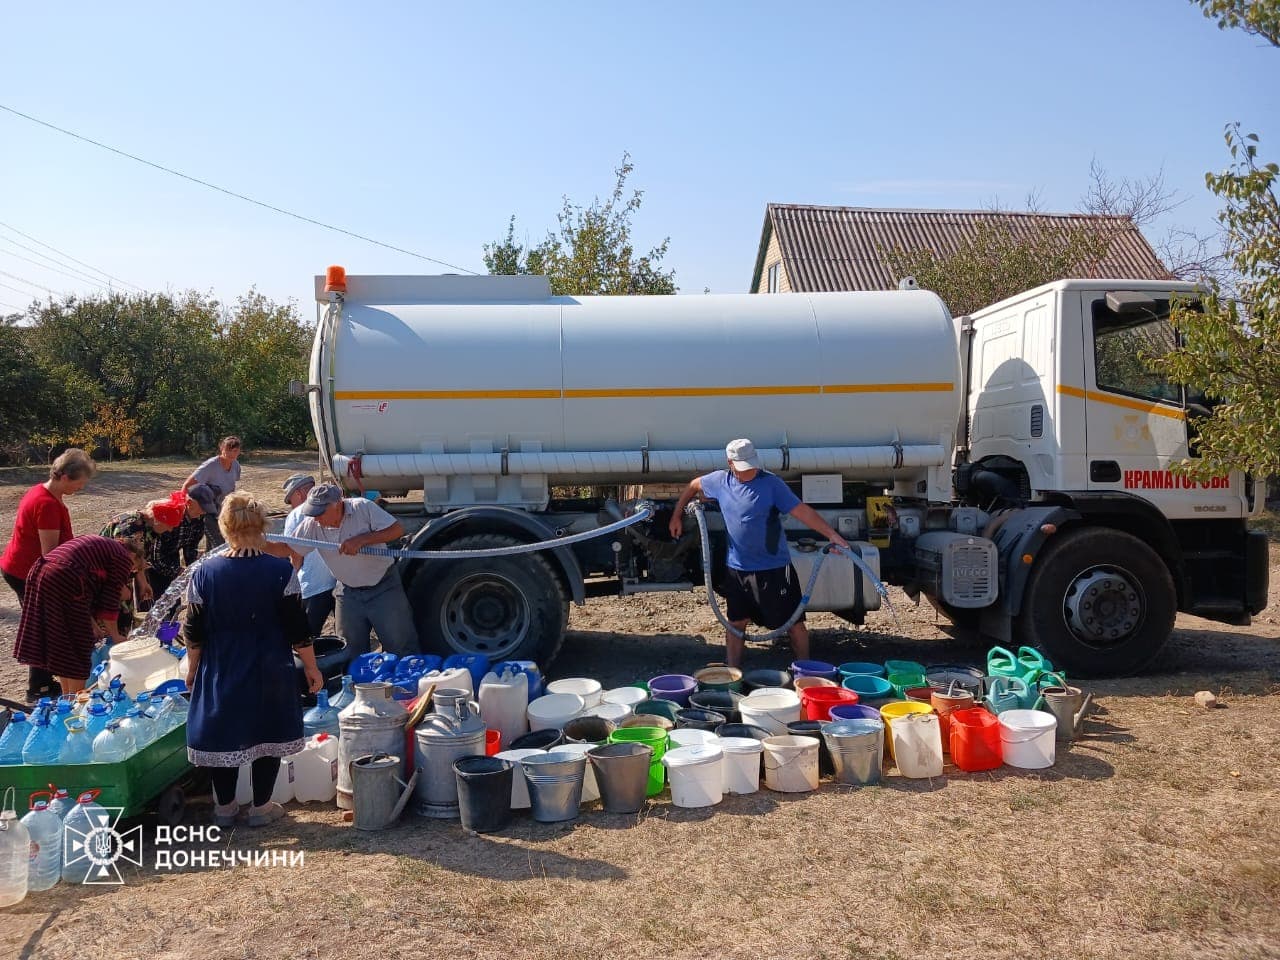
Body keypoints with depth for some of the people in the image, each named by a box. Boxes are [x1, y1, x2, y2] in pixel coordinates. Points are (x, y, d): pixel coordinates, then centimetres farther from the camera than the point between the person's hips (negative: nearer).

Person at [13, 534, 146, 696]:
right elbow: (110, 601, 0)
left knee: (59, 645, 18)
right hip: (64, 583, -9)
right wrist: (115, 636, 12)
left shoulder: (103, 546, 27)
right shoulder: (122, 558, 2)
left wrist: (94, 627, 29)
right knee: (77, 646, 4)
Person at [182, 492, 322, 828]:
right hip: (269, 672, -2)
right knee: (267, 735, 12)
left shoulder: (204, 573, -7)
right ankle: (261, 806, 21)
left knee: (223, 733, 15)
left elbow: (194, 632, -1)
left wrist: (192, 668, 14)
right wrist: (312, 668, 1)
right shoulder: (280, 571, -13)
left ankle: (224, 806, 28)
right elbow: (297, 628, -10)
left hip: (220, 673, 2)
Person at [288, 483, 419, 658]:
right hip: (348, 593, 4)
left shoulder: (363, 507, -20)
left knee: (401, 646, 1)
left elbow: (397, 529, -21)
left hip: (384, 587, -3)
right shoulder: (311, 524, -11)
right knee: (351, 652, 12)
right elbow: (289, 549, -1)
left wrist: (361, 540, -28)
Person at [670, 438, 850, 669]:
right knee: (736, 623, 12)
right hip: (737, 568, 4)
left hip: (775, 567, -3)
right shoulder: (720, 481, 0)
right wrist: (677, 516, 22)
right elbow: (694, 485, 19)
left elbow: (802, 511, -18)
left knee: (794, 622, 5)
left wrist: (832, 534, -28)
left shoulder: (771, 483, -12)